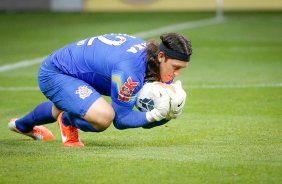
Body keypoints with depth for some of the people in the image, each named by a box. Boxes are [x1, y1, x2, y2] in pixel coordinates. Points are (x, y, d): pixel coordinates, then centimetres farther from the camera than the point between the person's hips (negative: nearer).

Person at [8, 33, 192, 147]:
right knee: (104, 116, -33)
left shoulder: (160, 63, -12)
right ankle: (67, 121, 5)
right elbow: (120, 118, -28)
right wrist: (155, 115, -41)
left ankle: (22, 125, 76)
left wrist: (169, 113, -25)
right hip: (54, 75, -9)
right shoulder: (130, 67, -38)